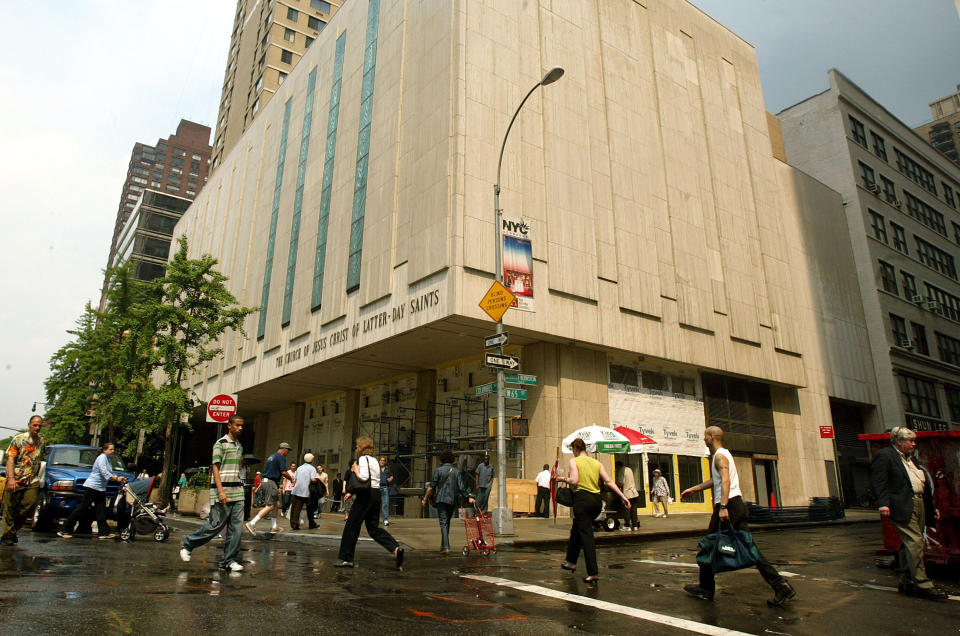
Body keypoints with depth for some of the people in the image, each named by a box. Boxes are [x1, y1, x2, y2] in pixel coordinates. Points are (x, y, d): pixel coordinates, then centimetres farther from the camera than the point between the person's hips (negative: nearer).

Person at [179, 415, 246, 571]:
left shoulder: (239, 445, 17)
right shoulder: (221, 443, -6)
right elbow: (215, 467, -11)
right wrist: (221, 491, -19)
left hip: (238, 492, 7)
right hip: (223, 491, -7)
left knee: (236, 527, 2)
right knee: (216, 525, -2)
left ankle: (229, 560, 8)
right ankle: (187, 544, 20)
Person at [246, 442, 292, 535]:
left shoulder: (271, 457, 21)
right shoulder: (281, 457, -8)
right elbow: (284, 472, -15)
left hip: (264, 481, 10)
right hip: (271, 483, -10)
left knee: (277, 504, 14)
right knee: (270, 506, -10)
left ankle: (274, 526, 17)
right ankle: (251, 524, -15)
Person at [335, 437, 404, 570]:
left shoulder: (363, 459, -8)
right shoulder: (374, 460, 20)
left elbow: (364, 478, -22)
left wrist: (355, 470, -4)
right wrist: (353, 492, 21)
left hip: (366, 495, -9)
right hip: (376, 494, 9)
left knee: (352, 526, 4)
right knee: (373, 527, 10)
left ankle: (346, 558, 10)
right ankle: (396, 549, -6)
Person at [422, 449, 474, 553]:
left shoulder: (439, 470, -3)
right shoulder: (456, 471, 6)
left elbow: (431, 487, -4)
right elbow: (461, 488, 0)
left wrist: (425, 499, 2)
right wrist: (469, 497, 9)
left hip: (442, 499, -4)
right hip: (453, 501, 4)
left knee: (443, 523, -5)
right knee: (447, 522, 18)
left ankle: (446, 547, -15)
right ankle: (443, 545, 27)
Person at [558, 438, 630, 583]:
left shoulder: (574, 461, -3)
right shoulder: (597, 463, 11)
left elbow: (574, 480, -16)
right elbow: (609, 481, 5)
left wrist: (564, 479, 3)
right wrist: (622, 496, 5)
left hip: (582, 499, -6)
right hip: (597, 500, 6)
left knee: (586, 535, -2)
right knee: (576, 529, 23)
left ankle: (593, 572, -6)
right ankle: (571, 561, 34)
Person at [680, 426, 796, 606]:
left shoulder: (720, 455, -9)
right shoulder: (724, 454, 22)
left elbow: (725, 480, -24)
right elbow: (715, 480, 33)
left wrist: (723, 507, -33)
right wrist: (693, 489, 35)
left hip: (728, 504, -9)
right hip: (737, 503, 9)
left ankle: (705, 589, 11)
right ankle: (781, 586, -4)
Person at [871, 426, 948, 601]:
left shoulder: (911, 458, 24)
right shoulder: (884, 456, -4)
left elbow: (924, 483, 29)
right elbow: (879, 482, -13)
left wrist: (932, 507, 24)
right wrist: (883, 504, -23)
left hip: (919, 504, 9)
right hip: (902, 506, -9)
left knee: (909, 545, 11)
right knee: (915, 542, -13)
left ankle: (906, 582, 17)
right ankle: (922, 584, -9)